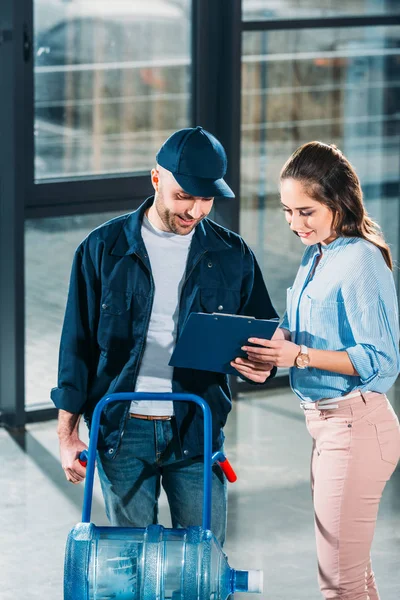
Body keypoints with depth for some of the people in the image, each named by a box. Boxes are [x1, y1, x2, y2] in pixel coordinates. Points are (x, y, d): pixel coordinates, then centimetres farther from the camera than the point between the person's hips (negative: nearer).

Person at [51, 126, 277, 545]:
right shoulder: (103, 248, 2)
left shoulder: (231, 255, 5)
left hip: (197, 432, 1)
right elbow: (77, 342, 4)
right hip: (122, 431, -1)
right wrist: (67, 433, 0)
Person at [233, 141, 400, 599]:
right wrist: (270, 348, -2)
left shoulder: (361, 261, -17)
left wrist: (298, 355, -25)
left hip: (354, 426, -10)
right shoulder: (315, 256, 11)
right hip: (325, 423, 10)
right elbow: (296, 331, 19)